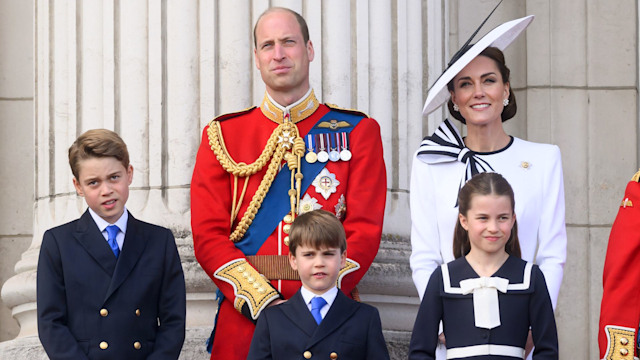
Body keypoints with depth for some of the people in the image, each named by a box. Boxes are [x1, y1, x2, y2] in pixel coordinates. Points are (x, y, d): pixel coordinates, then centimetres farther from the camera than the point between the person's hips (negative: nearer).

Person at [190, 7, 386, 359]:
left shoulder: (358, 132, 6)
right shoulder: (222, 135, 8)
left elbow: (365, 230, -1)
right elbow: (208, 234, 0)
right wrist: (261, 300, -13)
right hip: (242, 317, 1)